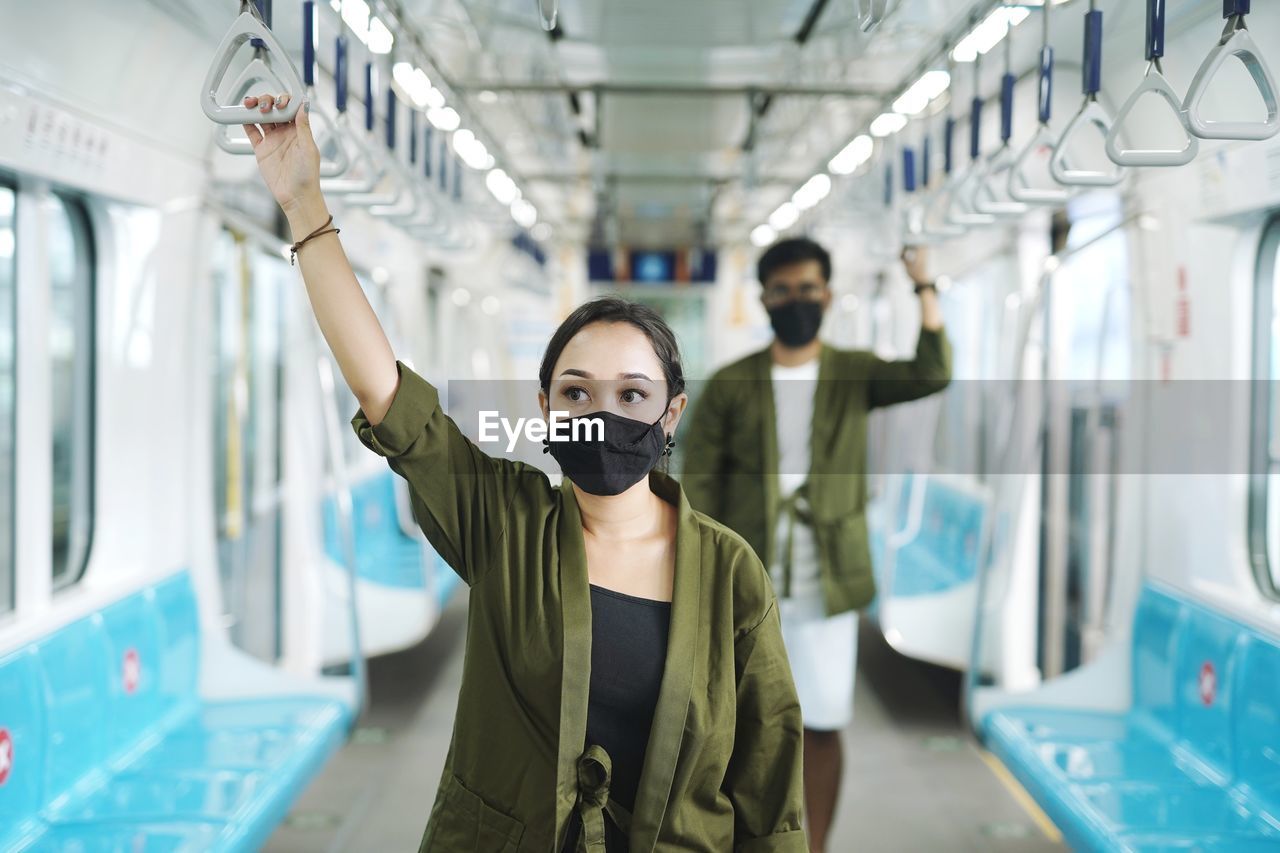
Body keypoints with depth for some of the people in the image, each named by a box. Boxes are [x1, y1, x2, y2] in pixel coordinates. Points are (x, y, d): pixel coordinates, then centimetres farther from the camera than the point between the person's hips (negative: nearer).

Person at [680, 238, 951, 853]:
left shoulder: (854, 375, 4)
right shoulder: (729, 387, 1)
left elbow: (931, 376, -13)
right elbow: (697, 486, -2)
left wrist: (925, 291, -22)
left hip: (826, 588, 0)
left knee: (822, 725, 3)